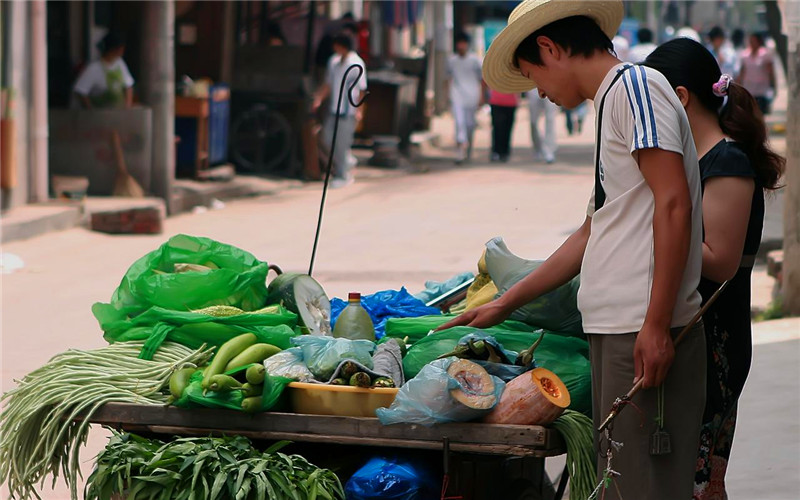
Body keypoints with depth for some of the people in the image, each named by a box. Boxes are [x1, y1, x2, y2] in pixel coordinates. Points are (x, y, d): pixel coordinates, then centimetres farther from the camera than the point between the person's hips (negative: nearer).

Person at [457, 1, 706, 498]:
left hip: (647, 331, -10)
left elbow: (673, 204, -17)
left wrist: (656, 324, -22)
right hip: (613, 328, 10)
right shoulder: (612, 102, 23)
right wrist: (505, 304, 33)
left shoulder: (635, 85, -7)